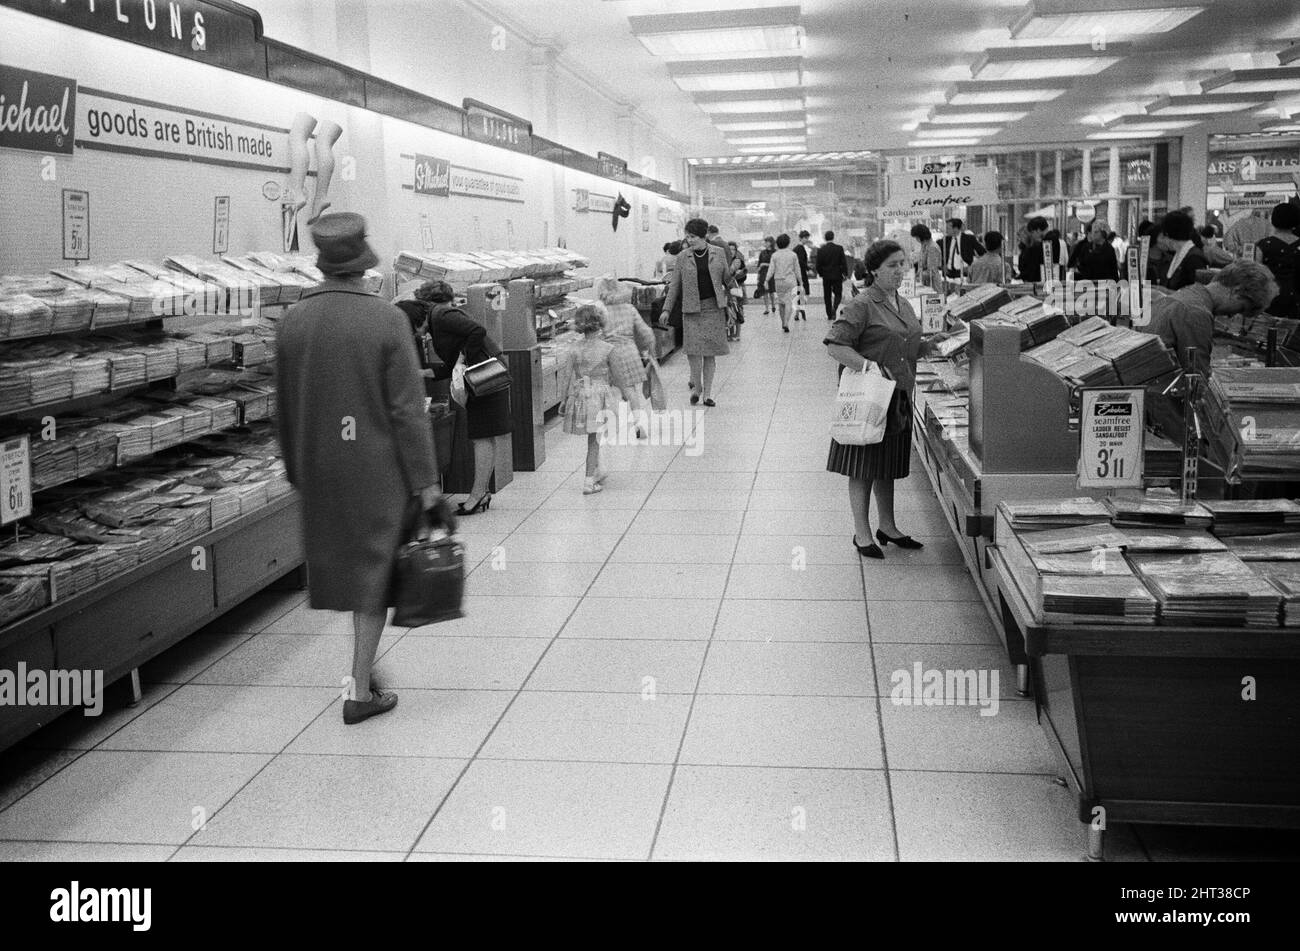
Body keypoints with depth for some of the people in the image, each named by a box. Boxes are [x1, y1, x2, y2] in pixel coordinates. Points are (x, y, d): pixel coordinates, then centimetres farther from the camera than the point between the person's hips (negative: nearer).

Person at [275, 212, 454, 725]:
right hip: (378, 470, -4)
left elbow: (285, 409, 6)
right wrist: (427, 483, -9)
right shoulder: (387, 319, -13)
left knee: (343, 563, 19)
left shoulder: (291, 322, -1)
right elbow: (408, 409, -14)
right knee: (375, 572, 7)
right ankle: (360, 691, 11)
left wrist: (296, 472, 18)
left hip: (320, 471, 4)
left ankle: (364, 667, 31)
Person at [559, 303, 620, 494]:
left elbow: (565, 376, -4)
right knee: (594, 441, 3)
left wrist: (563, 400, 3)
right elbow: (614, 375, 1)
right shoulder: (607, 349, -8)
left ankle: (597, 471, 36)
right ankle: (589, 482, 2)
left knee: (593, 439, 21)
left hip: (579, 396, 2)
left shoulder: (573, 350, -4)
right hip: (600, 395, -2)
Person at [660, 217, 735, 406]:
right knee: (693, 349, -12)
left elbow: (727, 277, 15)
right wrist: (667, 309, 2)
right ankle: (696, 386, 11)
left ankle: (707, 393, 11)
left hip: (714, 307, 1)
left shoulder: (719, 253, 5)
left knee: (710, 351, 2)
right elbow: (675, 284, 6)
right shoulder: (683, 257, 4)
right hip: (692, 309, 0)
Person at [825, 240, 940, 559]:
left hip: (899, 398, 8)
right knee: (863, 467, 1)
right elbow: (834, 345, -19)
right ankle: (862, 533, 9)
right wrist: (869, 367, -26)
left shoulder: (903, 305, 14)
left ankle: (887, 527, 26)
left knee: (888, 466, 16)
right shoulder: (861, 305, -13)